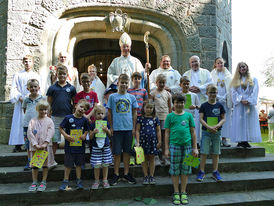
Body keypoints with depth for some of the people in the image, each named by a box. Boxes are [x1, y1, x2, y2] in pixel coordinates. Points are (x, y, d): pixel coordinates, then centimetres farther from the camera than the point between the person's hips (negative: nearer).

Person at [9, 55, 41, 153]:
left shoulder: (36, 76, 14)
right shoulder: (18, 75, 10)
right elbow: (14, 88, 4)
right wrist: (20, 98, -9)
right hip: (21, 102, -1)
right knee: (19, 122, -4)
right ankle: (18, 145, 0)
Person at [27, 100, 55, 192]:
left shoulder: (49, 121, 1)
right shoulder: (33, 121, 3)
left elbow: (50, 133, -8)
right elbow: (29, 133, -5)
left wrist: (45, 144, -19)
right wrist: (35, 144, -15)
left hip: (45, 146, -1)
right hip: (35, 145, 1)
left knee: (45, 163, 5)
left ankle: (44, 182, 15)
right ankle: (34, 182, 18)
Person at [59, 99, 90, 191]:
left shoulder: (84, 120, 1)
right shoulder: (68, 118, -8)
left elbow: (87, 130, 13)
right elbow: (61, 128, -2)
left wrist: (84, 135, -7)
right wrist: (66, 135, -16)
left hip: (80, 146, 3)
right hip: (69, 146, -2)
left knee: (79, 164, 14)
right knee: (68, 164, 7)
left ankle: (78, 181, 27)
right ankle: (65, 181, 22)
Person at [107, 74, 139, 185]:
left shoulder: (132, 97, 6)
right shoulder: (112, 97, 1)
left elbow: (134, 113, 10)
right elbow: (109, 113, 5)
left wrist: (134, 128, 5)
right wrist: (111, 127, 1)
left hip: (128, 128, 2)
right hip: (117, 129, -2)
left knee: (127, 151, 10)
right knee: (117, 152, 5)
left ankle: (126, 173, 22)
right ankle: (116, 174, 19)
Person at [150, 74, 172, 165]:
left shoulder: (168, 94, 11)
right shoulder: (153, 93, 2)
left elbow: (170, 107, 13)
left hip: (165, 117, 3)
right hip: (156, 117, -2)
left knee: (164, 137, 5)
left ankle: (164, 157, 14)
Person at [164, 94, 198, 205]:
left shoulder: (188, 115, 7)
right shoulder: (170, 116, 2)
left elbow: (193, 132, 9)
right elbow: (167, 133, 3)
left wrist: (195, 148, 6)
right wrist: (166, 149, 0)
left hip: (187, 146, 2)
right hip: (174, 146, -1)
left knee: (185, 170, 9)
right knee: (175, 171, 6)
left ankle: (184, 193, 23)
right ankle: (176, 193, 19)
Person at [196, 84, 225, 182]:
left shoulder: (220, 105, 4)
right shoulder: (204, 105, 0)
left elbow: (223, 118, 5)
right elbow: (201, 119, -5)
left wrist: (217, 125, -14)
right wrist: (209, 127, -18)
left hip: (217, 132, 2)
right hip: (206, 131, -2)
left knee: (216, 152, 8)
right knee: (204, 152, -2)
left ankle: (215, 172, 19)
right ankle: (201, 172, 9)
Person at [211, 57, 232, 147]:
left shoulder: (228, 75, 14)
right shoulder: (212, 74, 8)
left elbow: (230, 88, 10)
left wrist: (225, 98, -1)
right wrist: (217, 97, -6)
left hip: (226, 100, 2)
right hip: (215, 100, -2)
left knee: (225, 119, 0)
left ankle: (224, 139, 4)